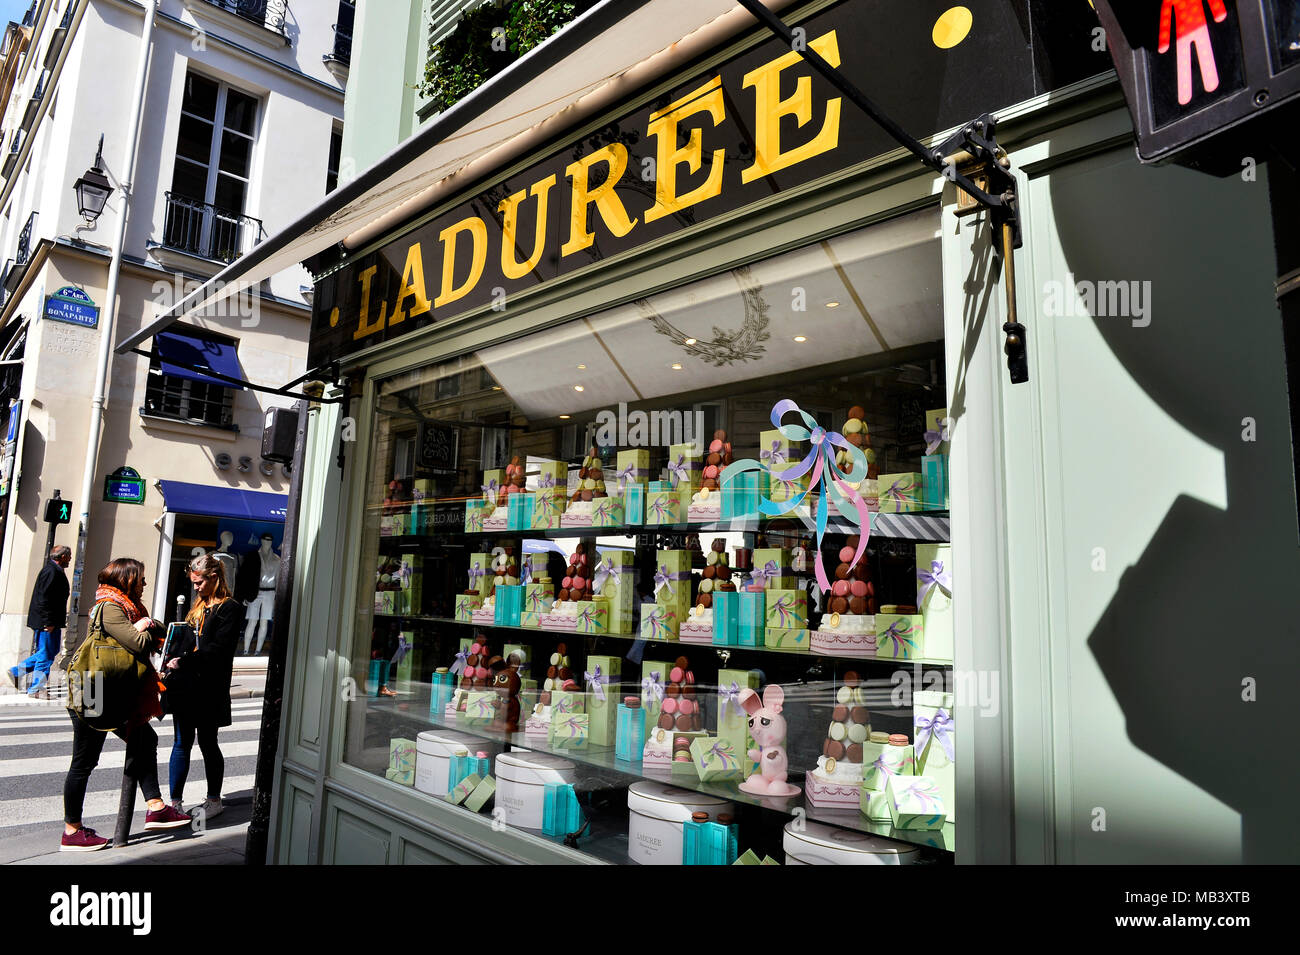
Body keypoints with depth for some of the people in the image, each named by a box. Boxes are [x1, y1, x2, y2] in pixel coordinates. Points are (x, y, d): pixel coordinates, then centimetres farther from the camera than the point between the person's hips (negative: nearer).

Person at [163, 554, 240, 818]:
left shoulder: (230, 608, -8)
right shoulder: (198, 605, 15)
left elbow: (218, 648, -16)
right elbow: (182, 640, 17)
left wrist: (183, 661, -18)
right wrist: (169, 666, 3)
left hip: (209, 687, -6)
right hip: (183, 684, 6)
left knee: (207, 744, 5)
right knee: (182, 742, 8)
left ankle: (214, 801, 19)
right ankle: (174, 802, 15)